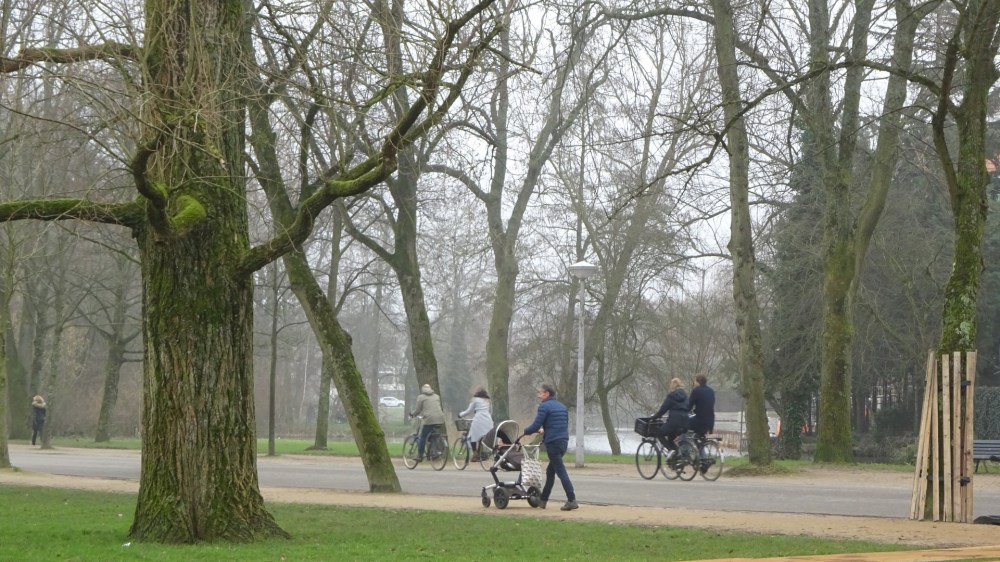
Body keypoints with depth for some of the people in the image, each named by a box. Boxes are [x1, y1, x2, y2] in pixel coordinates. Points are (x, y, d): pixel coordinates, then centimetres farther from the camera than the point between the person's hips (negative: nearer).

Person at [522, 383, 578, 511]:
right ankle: (543, 500, 23)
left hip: (553, 443, -8)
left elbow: (535, 426, -13)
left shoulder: (544, 407, -8)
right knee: (550, 471, 17)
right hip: (564, 441, 9)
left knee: (561, 471, -8)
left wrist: (523, 432, 6)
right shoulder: (562, 406, 17)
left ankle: (572, 500, -14)